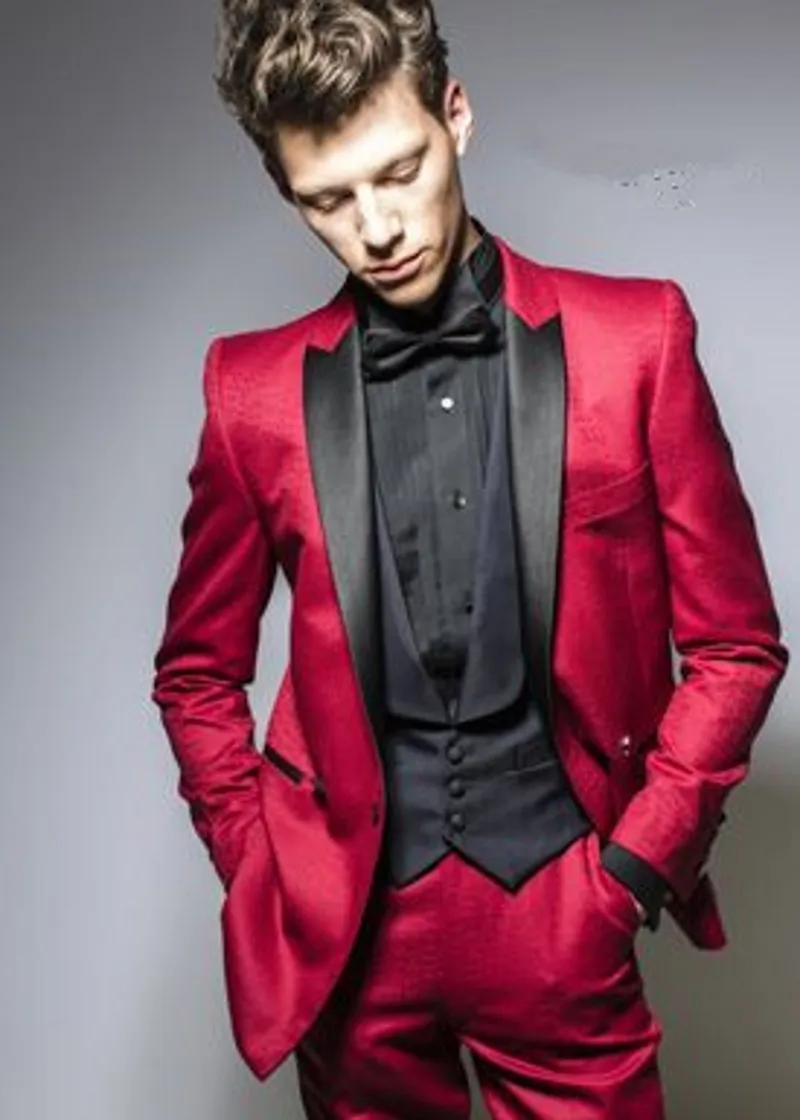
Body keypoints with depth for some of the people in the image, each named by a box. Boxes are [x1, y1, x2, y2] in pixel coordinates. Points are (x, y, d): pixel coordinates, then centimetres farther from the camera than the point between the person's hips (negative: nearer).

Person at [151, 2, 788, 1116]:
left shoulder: (632, 336, -3)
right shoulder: (256, 387, 0)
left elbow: (735, 641, 1)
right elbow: (198, 671, 10)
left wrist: (633, 867, -4)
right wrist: (262, 870, 2)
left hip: (559, 911, -1)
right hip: (345, 925, 2)